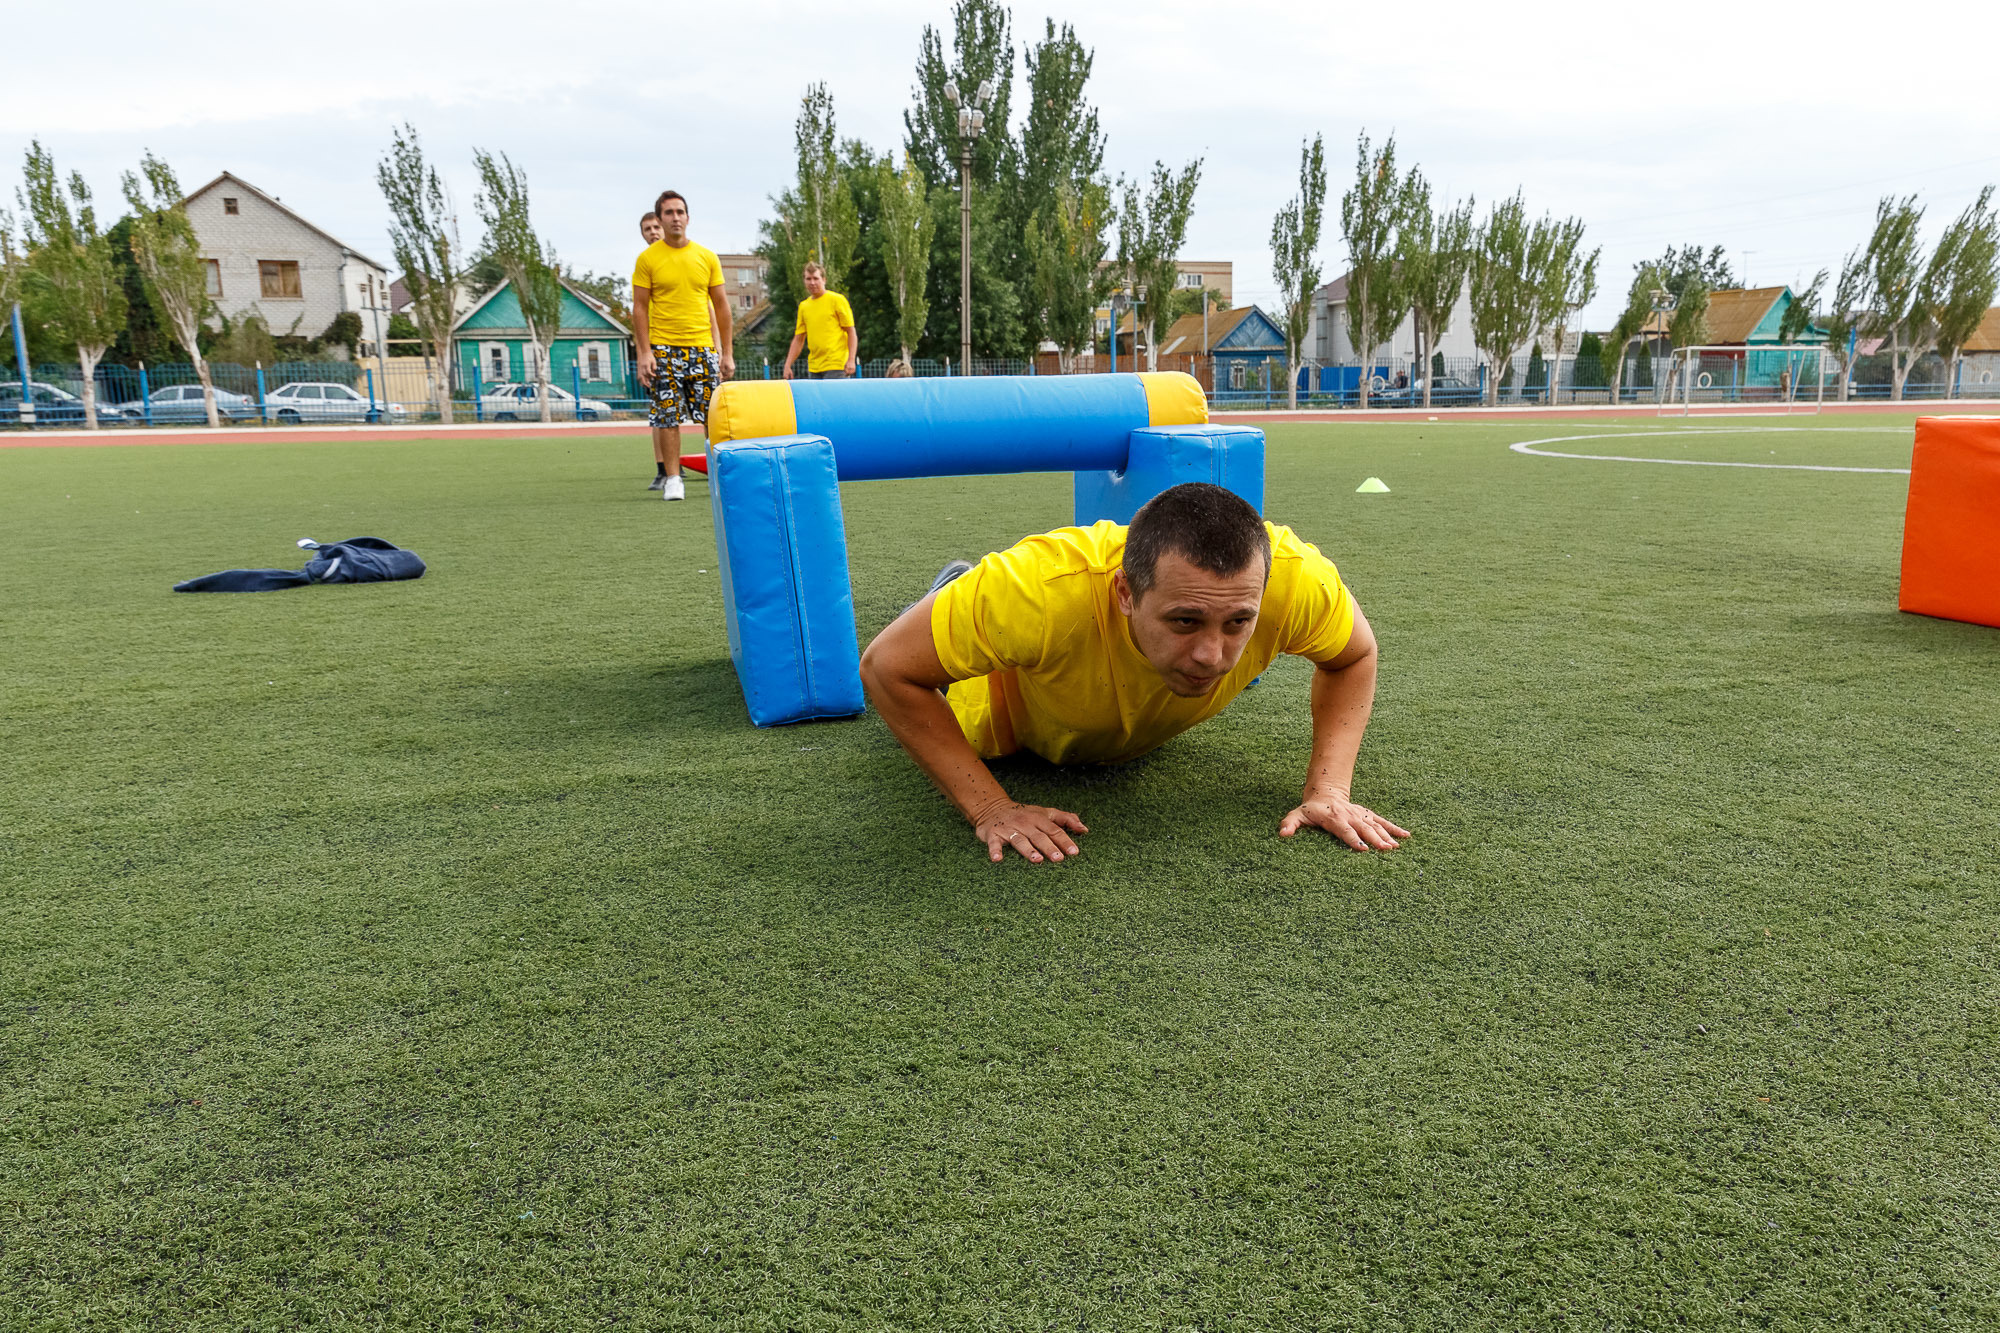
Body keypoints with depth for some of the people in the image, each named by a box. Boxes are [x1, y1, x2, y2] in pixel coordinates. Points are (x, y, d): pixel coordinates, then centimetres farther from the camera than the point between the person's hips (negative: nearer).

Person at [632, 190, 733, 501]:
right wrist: (644, 352, -8)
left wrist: (727, 353, 6)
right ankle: (672, 478, 6)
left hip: (703, 347, 2)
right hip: (663, 349, -2)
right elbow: (639, 307, 1)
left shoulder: (707, 257, 8)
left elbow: (721, 306, 11)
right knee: (668, 416, -2)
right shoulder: (647, 258, 1)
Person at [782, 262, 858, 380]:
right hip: (813, 368, 5)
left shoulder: (837, 300, 0)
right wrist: (787, 365, 9)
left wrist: (851, 360, -14)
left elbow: (851, 333, -3)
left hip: (835, 367, -5)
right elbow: (798, 339, 18)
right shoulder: (803, 306, 15)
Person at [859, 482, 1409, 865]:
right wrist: (990, 808, -40)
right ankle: (953, 594, 46)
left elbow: (1354, 657, -17)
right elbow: (885, 666, -35)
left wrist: (1328, 790, -30)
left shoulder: (1295, 578, -42)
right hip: (1023, 705, -2)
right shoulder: (1042, 589, -49)